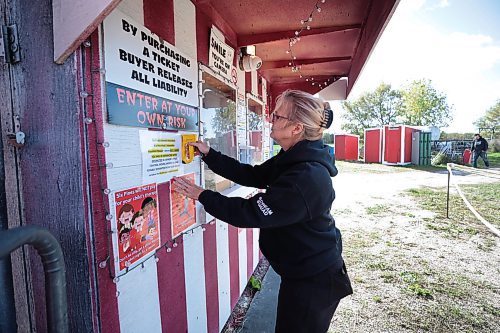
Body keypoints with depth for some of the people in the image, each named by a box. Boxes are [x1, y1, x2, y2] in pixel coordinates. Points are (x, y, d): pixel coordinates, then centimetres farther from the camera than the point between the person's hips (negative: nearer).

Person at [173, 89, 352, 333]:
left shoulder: (305, 178, -33)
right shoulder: (293, 159, -1)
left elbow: (249, 213, -28)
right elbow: (251, 175, 3)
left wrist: (201, 195, -17)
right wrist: (209, 154, 0)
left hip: (314, 279, -8)